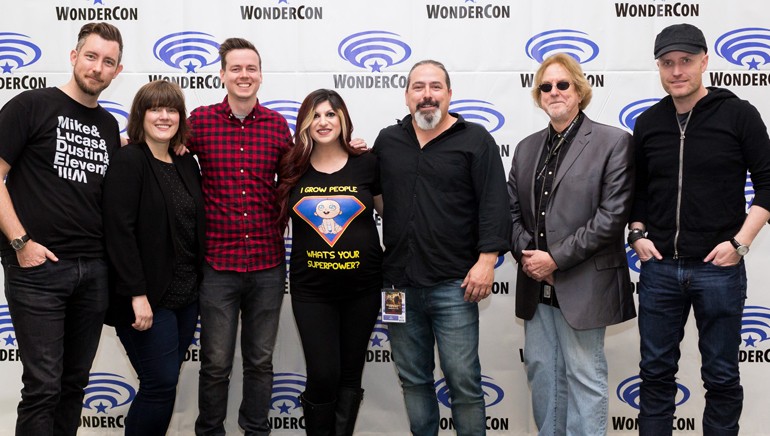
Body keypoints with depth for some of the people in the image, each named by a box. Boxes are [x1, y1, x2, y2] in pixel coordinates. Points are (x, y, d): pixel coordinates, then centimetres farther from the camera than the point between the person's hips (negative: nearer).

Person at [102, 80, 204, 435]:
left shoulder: (187, 164, 11)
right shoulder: (128, 161, -10)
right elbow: (118, 230, -18)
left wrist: (197, 284, 9)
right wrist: (137, 294, -21)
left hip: (185, 296, 7)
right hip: (147, 299, -7)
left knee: (164, 385, 12)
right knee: (160, 387, -5)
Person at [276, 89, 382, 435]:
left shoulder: (366, 163, -1)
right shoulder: (293, 169, 1)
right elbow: (277, 218, 13)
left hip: (362, 287, 1)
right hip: (311, 289, 0)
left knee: (350, 376, 11)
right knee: (323, 377, -3)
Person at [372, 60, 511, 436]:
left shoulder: (475, 140, -1)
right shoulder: (387, 140, 12)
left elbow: (494, 204, -8)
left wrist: (486, 259, -15)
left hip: (453, 284, -4)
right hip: (399, 282, 4)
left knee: (463, 380, 1)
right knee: (412, 379, 13)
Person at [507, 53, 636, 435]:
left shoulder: (613, 142, -6)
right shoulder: (527, 148, 13)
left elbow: (612, 217, -13)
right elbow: (512, 210, 12)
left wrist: (555, 259, -14)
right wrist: (526, 255, -7)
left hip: (583, 285, -6)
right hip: (536, 285, 6)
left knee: (584, 376, 1)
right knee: (541, 371, 13)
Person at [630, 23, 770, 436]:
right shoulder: (648, 123, 6)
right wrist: (638, 233, 2)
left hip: (718, 268, -3)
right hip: (659, 267, 3)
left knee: (721, 377, 8)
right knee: (656, 371, 10)